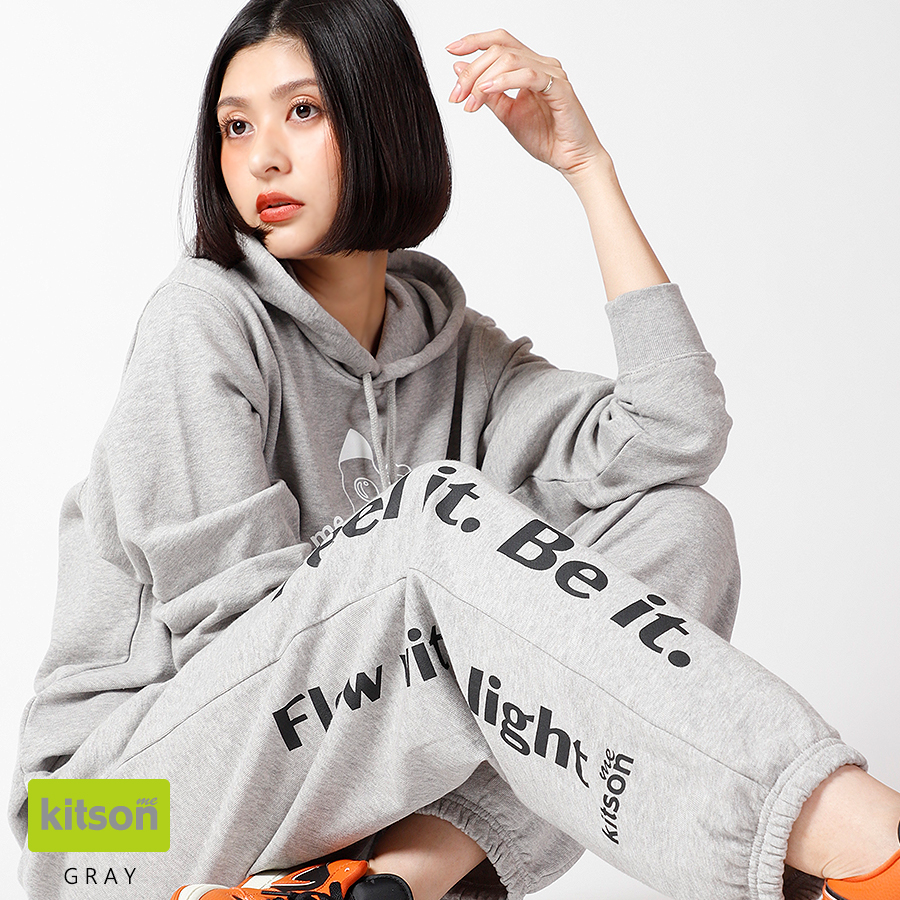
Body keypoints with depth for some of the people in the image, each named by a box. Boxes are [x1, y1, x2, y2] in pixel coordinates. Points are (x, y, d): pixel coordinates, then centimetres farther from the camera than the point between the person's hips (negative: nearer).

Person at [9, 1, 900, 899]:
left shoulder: (448, 344, 7)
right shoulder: (204, 319, -8)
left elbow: (676, 438, -9)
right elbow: (232, 610, -14)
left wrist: (586, 164, -7)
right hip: (131, 815, -5)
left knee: (678, 526, -10)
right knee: (440, 510, -31)